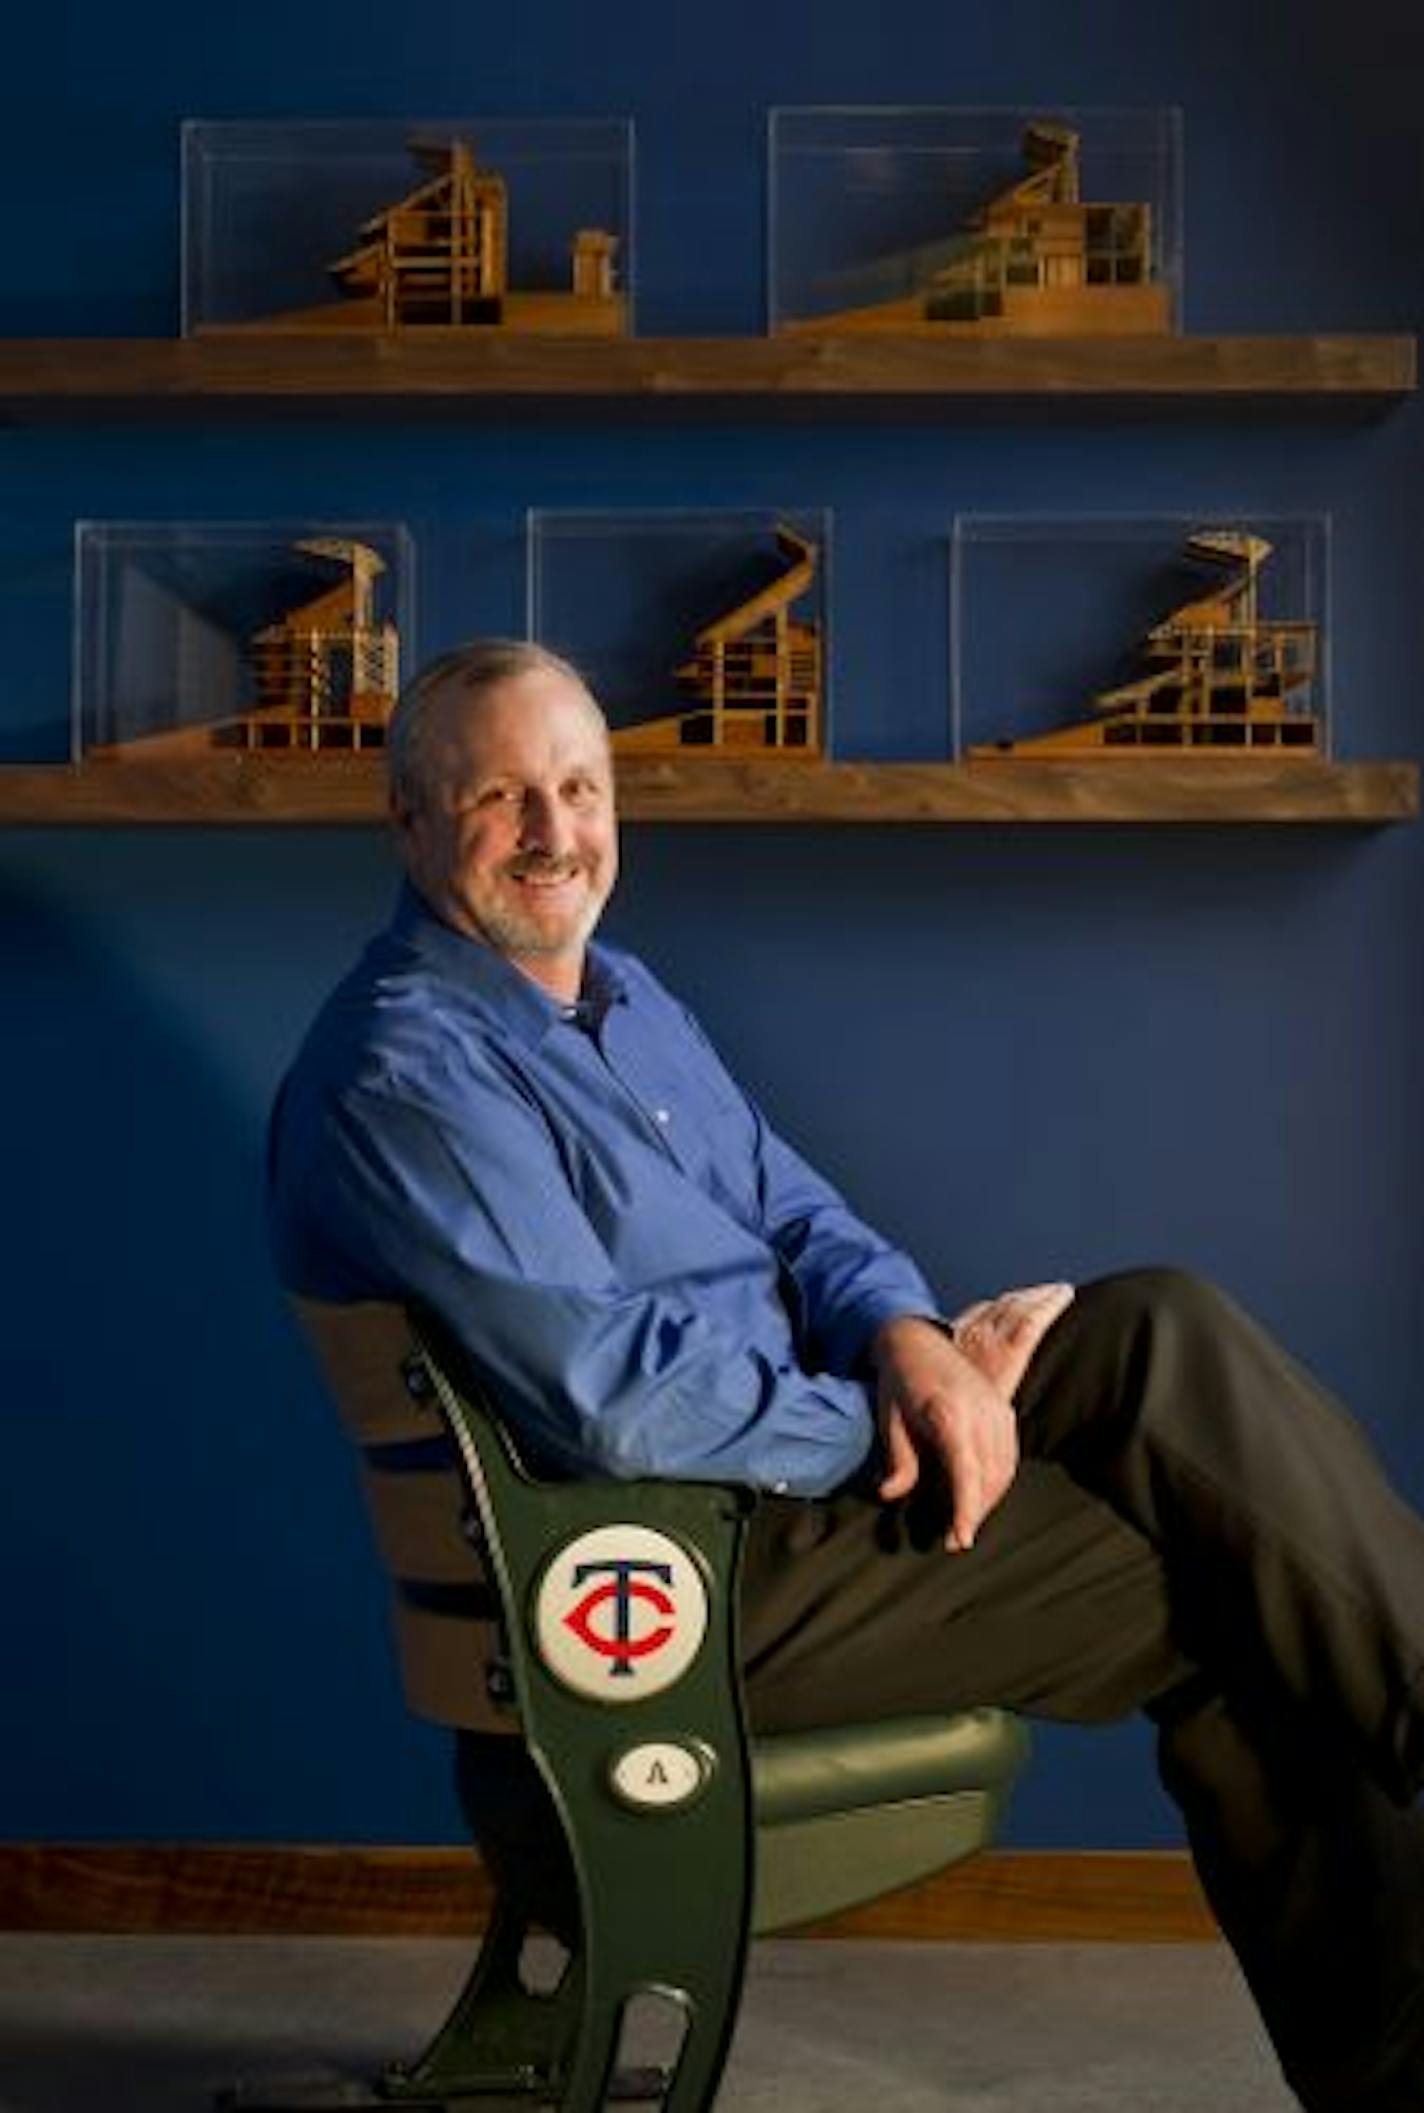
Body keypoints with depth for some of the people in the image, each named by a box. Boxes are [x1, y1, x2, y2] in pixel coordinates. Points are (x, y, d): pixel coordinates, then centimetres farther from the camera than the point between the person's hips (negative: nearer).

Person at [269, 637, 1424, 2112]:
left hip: (820, 1430, 8)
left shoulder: (621, 995, 14)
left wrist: (902, 1331, -10)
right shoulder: (401, 1078, -17)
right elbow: (613, 1399, -24)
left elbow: (789, 1207, 12)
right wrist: (885, 1413, -15)